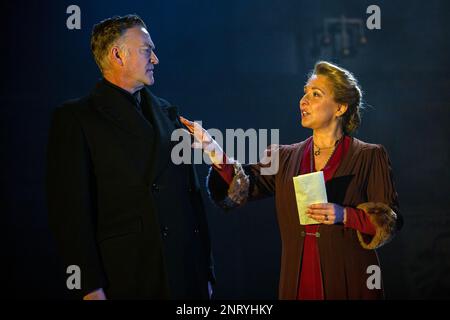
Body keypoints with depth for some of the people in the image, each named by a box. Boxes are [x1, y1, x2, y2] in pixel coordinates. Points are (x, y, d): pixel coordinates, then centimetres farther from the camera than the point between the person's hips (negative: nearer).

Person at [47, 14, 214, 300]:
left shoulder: (166, 112, 15)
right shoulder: (75, 118, -2)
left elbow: (191, 192, 14)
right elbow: (71, 209, -8)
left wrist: (206, 270, 11)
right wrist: (91, 288, -14)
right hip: (124, 280, -5)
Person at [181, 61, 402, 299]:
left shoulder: (369, 157, -1)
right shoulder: (284, 158, 10)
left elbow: (390, 221, -4)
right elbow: (241, 188, -4)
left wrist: (345, 215, -19)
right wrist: (213, 150, -18)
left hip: (349, 282, -3)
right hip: (297, 282, 3)